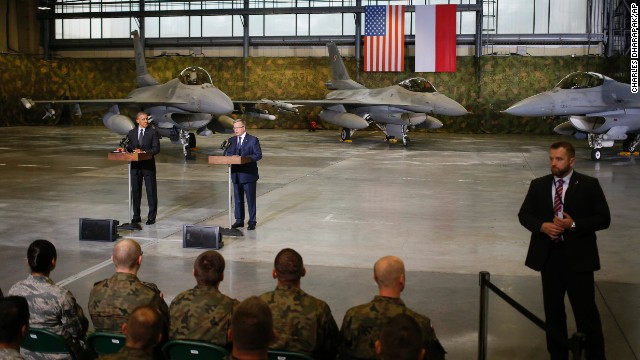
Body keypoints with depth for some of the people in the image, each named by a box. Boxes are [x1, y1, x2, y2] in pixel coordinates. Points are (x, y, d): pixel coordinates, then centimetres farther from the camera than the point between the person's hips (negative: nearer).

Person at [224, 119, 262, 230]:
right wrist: (232, 157, -11)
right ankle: (239, 220, 21)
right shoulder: (231, 140, 12)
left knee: (250, 199, 0)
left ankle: (252, 222, 6)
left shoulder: (253, 140, -4)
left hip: (249, 174, -5)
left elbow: (258, 155, -8)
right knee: (238, 199, 11)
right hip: (236, 174, 5)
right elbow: (227, 154, 13)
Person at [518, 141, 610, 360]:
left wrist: (573, 224, -18)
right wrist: (542, 226, -12)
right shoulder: (538, 185, 5)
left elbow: (603, 218, -6)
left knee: (586, 311, 1)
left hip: (578, 256, -3)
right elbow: (524, 214, 8)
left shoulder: (589, 185, -4)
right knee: (553, 310, 13)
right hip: (548, 255, 4)